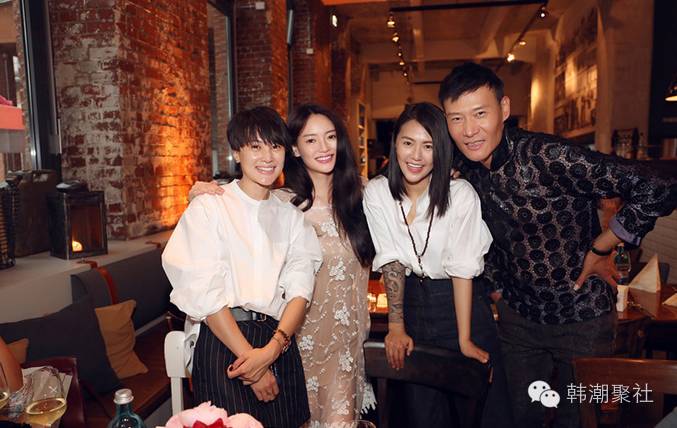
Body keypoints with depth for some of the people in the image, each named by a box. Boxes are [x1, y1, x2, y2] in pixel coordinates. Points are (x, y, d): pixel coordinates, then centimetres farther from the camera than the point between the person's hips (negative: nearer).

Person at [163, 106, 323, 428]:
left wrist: (273, 348, -16)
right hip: (222, 342, -4)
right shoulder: (208, 208, -3)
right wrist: (250, 355, -12)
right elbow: (205, 293, -10)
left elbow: (299, 289, 0)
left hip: (280, 343, 4)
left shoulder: (292, 216, 10)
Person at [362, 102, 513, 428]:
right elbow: (391, 262, -8)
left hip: (458, 301, -2)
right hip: (410, 300, 3)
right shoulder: (377, 192, -10)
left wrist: (464, 339, -15)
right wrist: (396, 326, -11)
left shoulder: (460, 194, -18)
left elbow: (462, 269, -15)